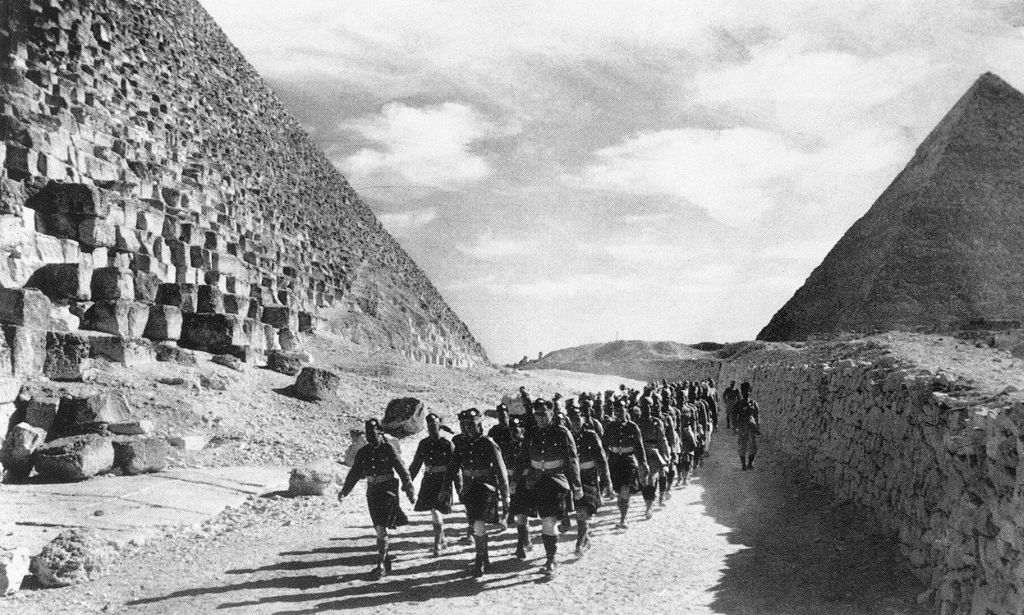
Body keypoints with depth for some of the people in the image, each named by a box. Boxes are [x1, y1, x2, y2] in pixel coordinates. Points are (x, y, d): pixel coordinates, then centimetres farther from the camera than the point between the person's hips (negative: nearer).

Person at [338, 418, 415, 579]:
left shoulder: (388, 449, -6)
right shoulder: (363, 452, 7)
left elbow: (401, 468, -8)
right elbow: (354, 474, 11)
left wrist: (408, 486, -16)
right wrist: (344, 491, 5)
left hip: (388, 491, -5)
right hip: (372, 492, 5)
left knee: (381, 528, -13)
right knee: (379, 529, 9)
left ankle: (381, 564, -8)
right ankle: (386, 561, 23)